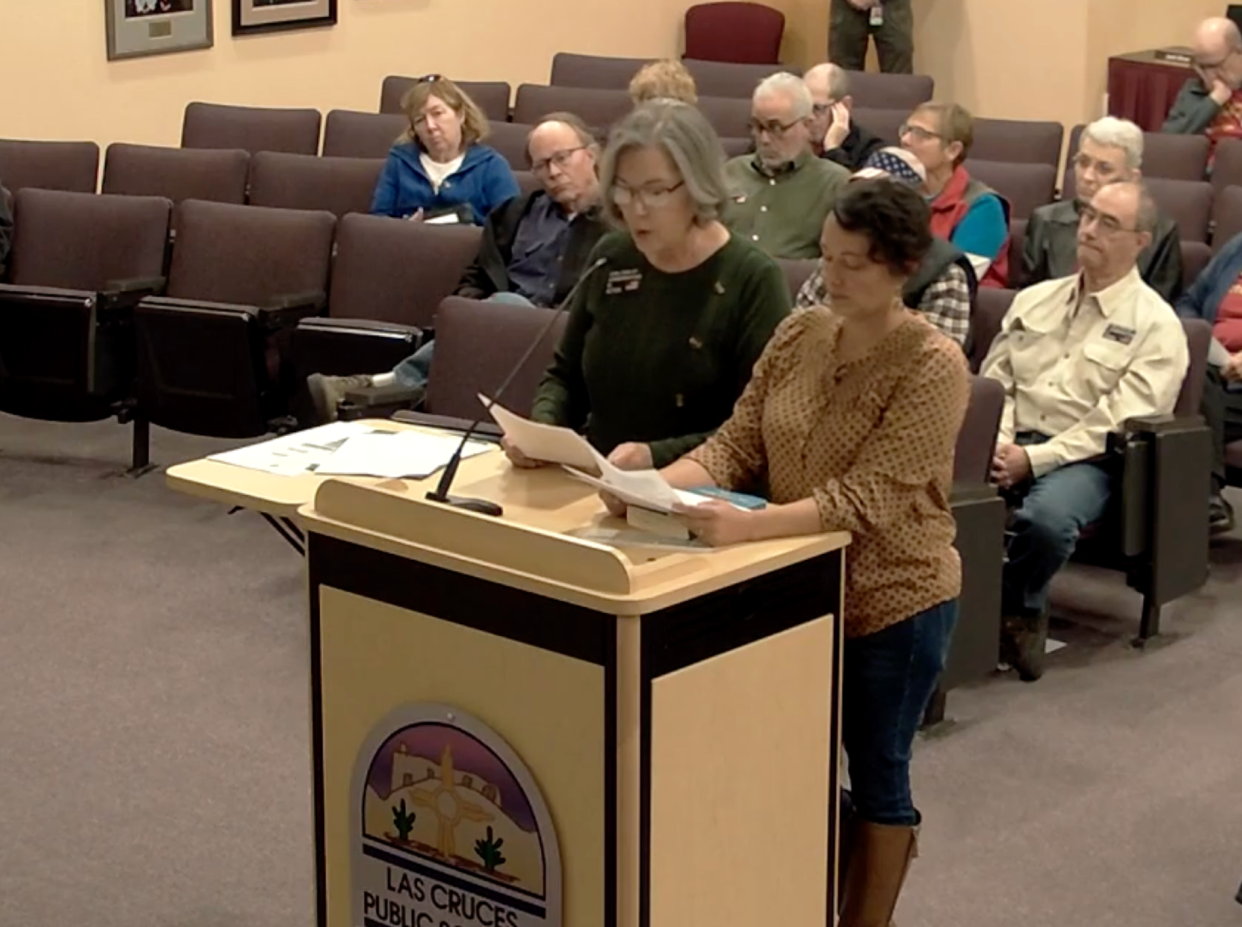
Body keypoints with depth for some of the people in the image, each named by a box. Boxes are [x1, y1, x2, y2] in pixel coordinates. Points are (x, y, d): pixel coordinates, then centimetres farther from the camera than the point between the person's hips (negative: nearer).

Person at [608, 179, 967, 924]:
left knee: (875, 777, 11)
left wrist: (745, 526, -40)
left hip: (892, 599, -5)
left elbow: (866, 498, -27)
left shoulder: (933, 364, -19)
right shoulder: (798, 335, 0)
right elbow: (737, 444, -2)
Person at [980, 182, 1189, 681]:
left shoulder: (1155, 325, 0)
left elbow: (1117, 422, -10)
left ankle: (1014, 606, -6)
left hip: (1081, 459, -4)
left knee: (1045, 519, -38)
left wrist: (1034, 459, -18)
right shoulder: (1035, 299, 18)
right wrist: (996, 444, -7)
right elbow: (994, 383, 13)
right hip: (1009, 446, 4)